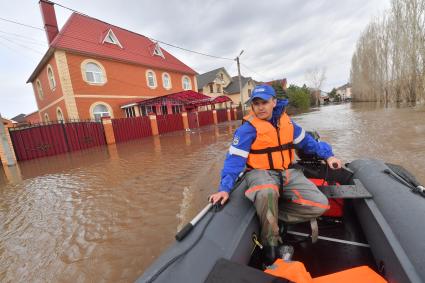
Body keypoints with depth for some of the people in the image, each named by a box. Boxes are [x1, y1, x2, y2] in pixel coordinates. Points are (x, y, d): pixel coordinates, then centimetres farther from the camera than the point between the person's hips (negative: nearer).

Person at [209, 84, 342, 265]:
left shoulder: (285, 121, 5)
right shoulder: (248, 128, -12)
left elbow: (305, 141, 20)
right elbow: (235, 159, -18)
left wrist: (327, 155, 12)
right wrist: (225, 188, -27)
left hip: (288, 173, 6)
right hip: (261, 173, -5)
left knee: (320, 205, -8)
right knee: (267, 192, -39)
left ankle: (269, 214, -2)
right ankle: (270, 241, -10)